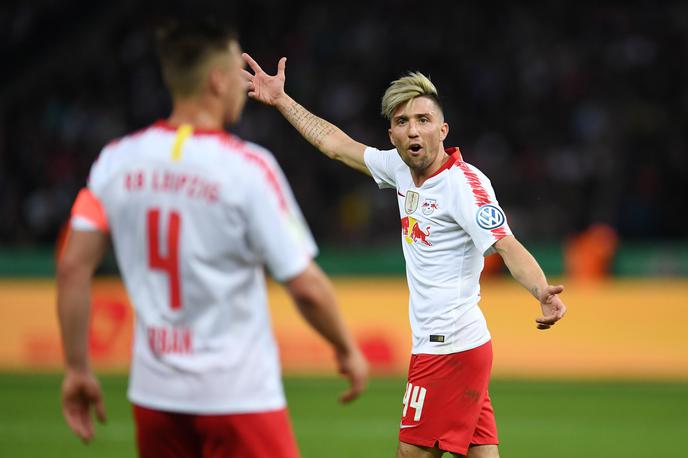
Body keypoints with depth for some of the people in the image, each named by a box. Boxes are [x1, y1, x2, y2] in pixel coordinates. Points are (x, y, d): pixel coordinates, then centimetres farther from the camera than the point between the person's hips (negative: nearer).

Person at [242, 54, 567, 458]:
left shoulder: (465, 183, -15)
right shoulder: (402, 169, 8)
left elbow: (508, 246, -26)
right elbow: (336, 145, 22)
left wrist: (543, 293, -44)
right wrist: (281, 100, 27)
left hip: (450, 347, -8)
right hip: (437, 345, 8)